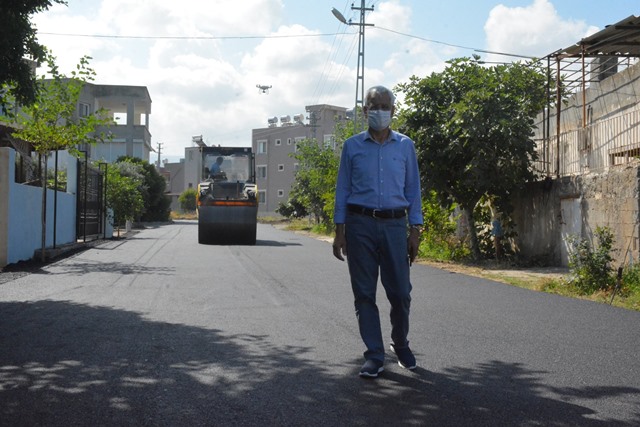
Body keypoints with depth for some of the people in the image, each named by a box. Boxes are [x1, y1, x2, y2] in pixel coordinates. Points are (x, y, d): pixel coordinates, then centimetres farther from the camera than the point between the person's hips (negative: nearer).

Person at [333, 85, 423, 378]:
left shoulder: (405, 145, 9)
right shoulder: (352, 146, 7)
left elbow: (413, 189, 9)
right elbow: (342, 189, 6)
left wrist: (415, 231, 3)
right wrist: (339, 231, 0)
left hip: (394, 225, 0)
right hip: (360, 224, 0)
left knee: (400, 292, -1)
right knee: (364, 293, 1)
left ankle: (400, 344, 25)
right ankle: (374, 356, 11)